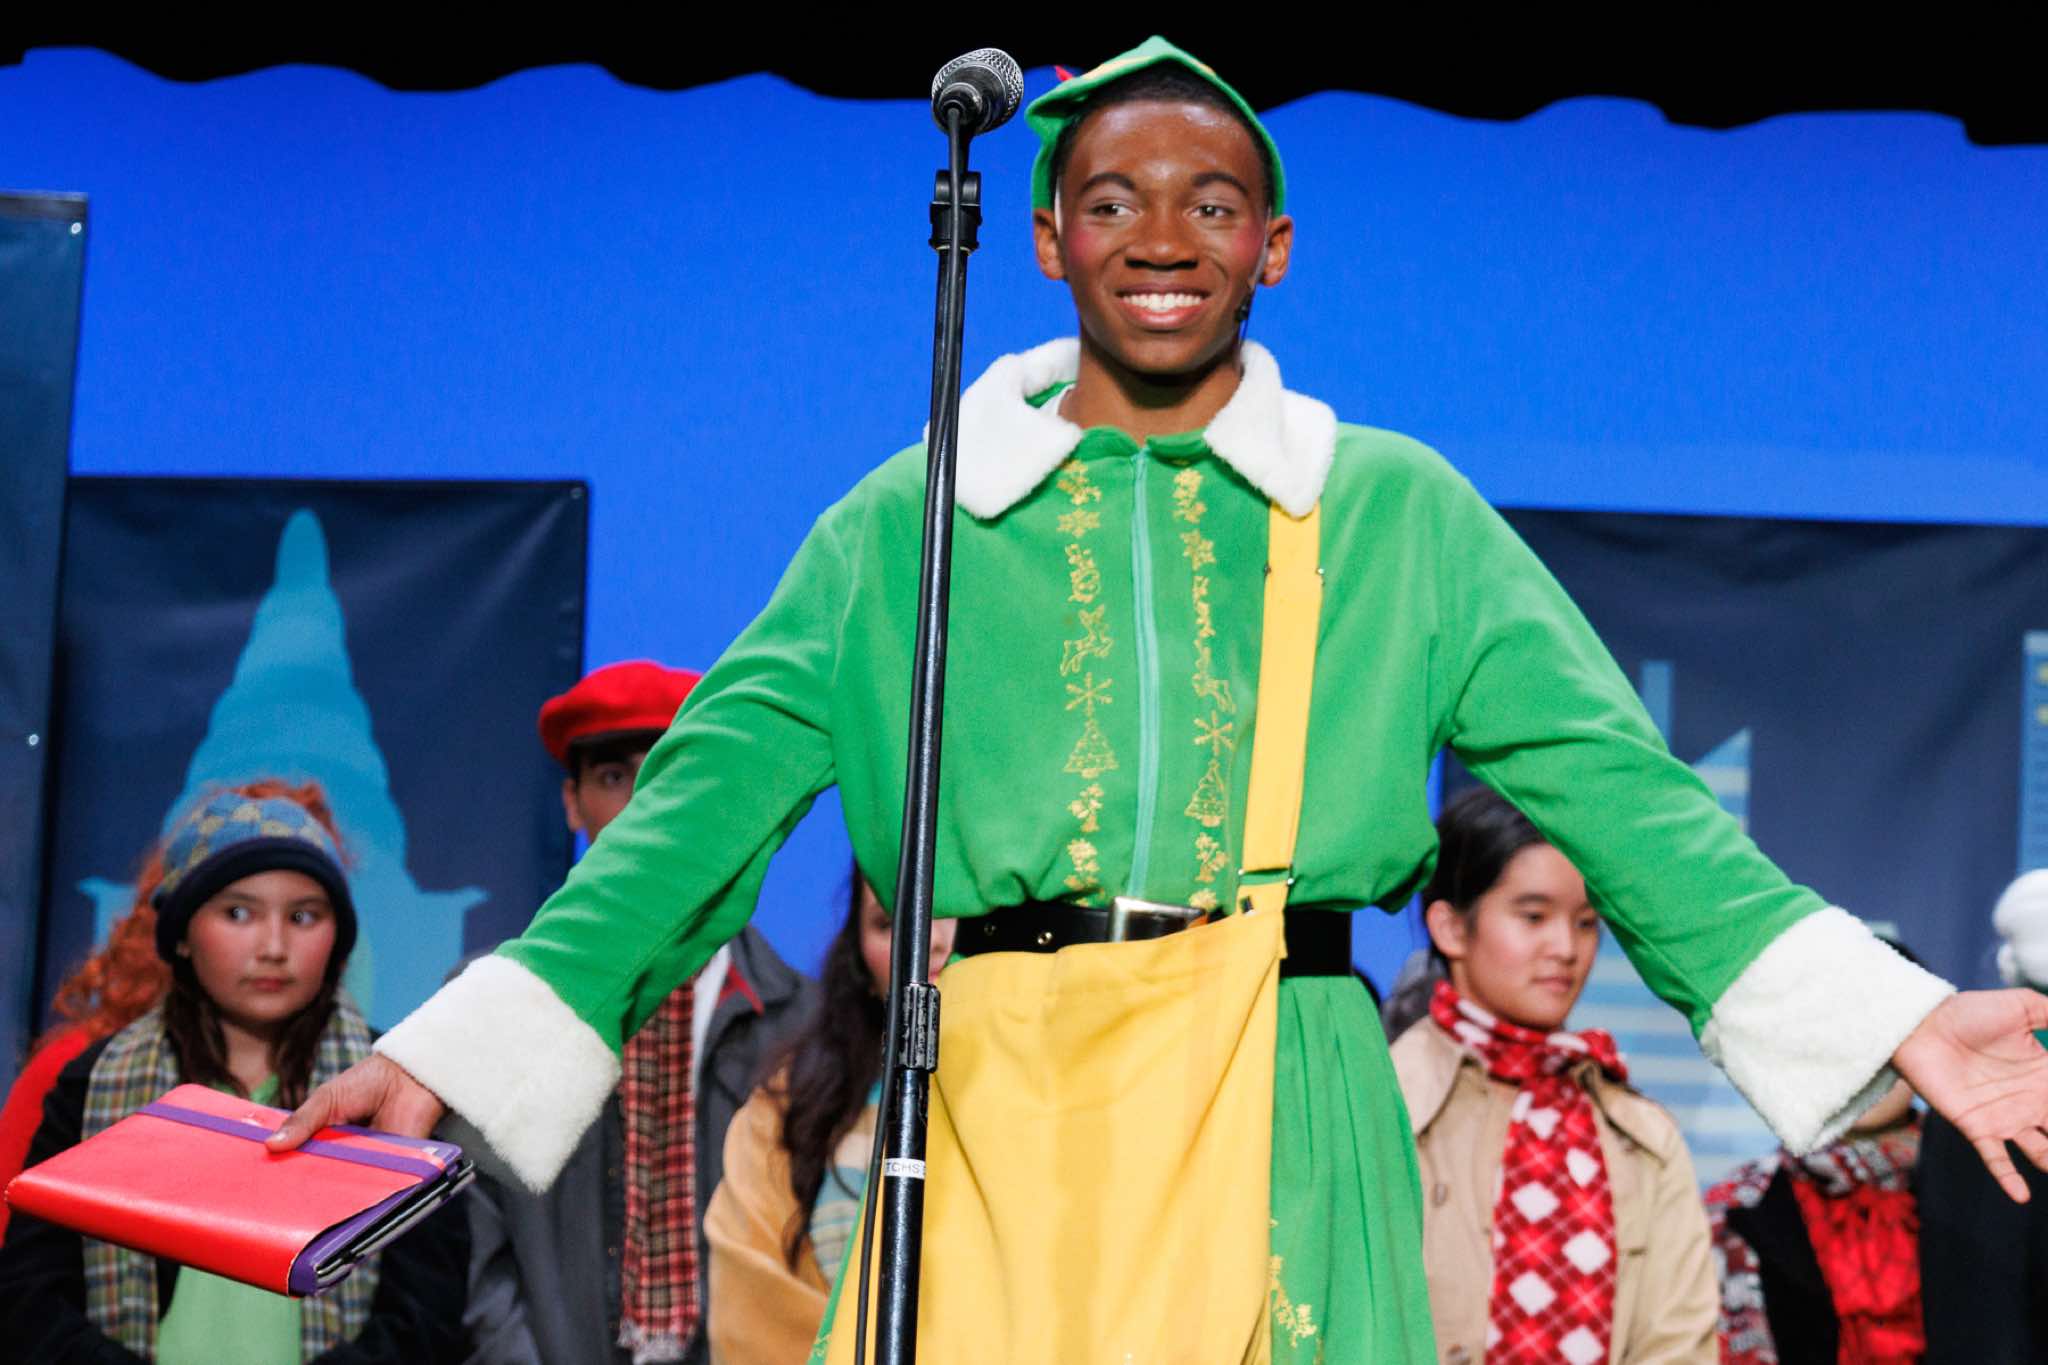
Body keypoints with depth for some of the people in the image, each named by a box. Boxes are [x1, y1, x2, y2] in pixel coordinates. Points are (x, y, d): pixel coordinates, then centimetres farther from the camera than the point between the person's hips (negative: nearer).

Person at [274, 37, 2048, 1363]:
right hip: (991, 1113, 0)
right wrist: (470, 1048, -5)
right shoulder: (909, 524, 11)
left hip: (1276, 1112, 0)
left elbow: (1608, 782, 4)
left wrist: (1885, 1018, -7)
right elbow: (715, 799, 6)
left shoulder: (1398, 513, 11)